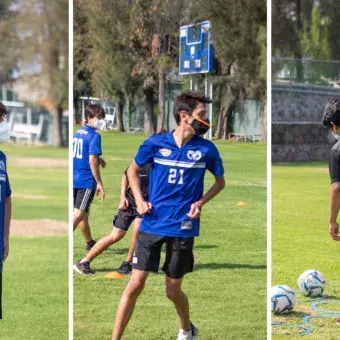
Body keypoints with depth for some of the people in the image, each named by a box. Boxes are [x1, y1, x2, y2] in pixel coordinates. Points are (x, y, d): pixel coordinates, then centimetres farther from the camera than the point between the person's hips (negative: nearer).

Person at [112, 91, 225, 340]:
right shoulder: (156, 143, -4)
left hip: (183, 228, 0)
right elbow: (133, 171, 12)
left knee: (173, 291, 10)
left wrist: (201, 202, -4)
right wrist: (139, 200, -2)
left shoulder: (206, 149, -3)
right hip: (153, 224, 0)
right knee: (135, 285, -6)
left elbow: (220, 181, 12)